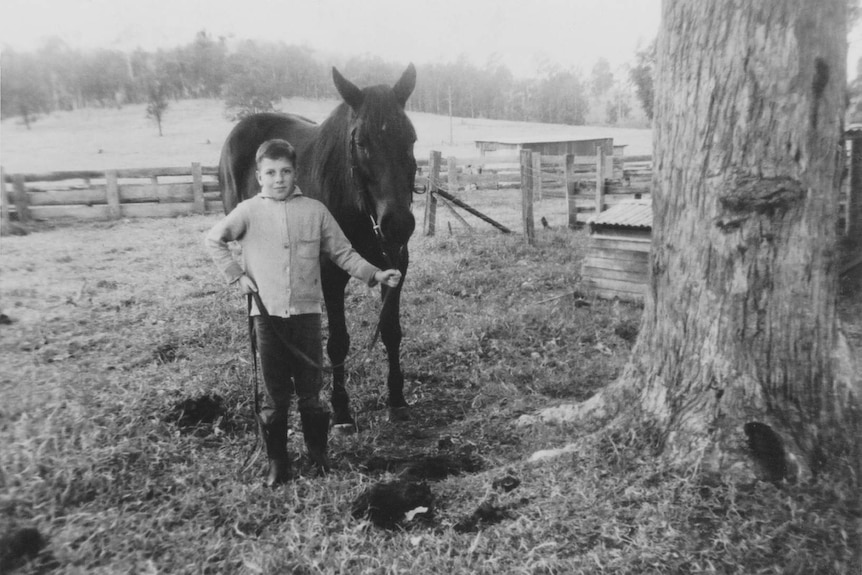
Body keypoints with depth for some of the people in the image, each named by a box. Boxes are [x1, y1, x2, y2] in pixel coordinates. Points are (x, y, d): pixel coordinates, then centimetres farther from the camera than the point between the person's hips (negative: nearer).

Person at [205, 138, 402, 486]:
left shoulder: (315, 211, 0)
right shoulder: (249, 212, 0)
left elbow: (343, 253, 4)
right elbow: (213, 241, 10)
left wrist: (374, 275, -7)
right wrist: (236, 275, 0)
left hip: (306, 312, 0)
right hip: (267, 314, 0)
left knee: (310, 392, 10)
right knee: (275, 396, 10)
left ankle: (319, 454, 30)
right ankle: (277, 462, 26)